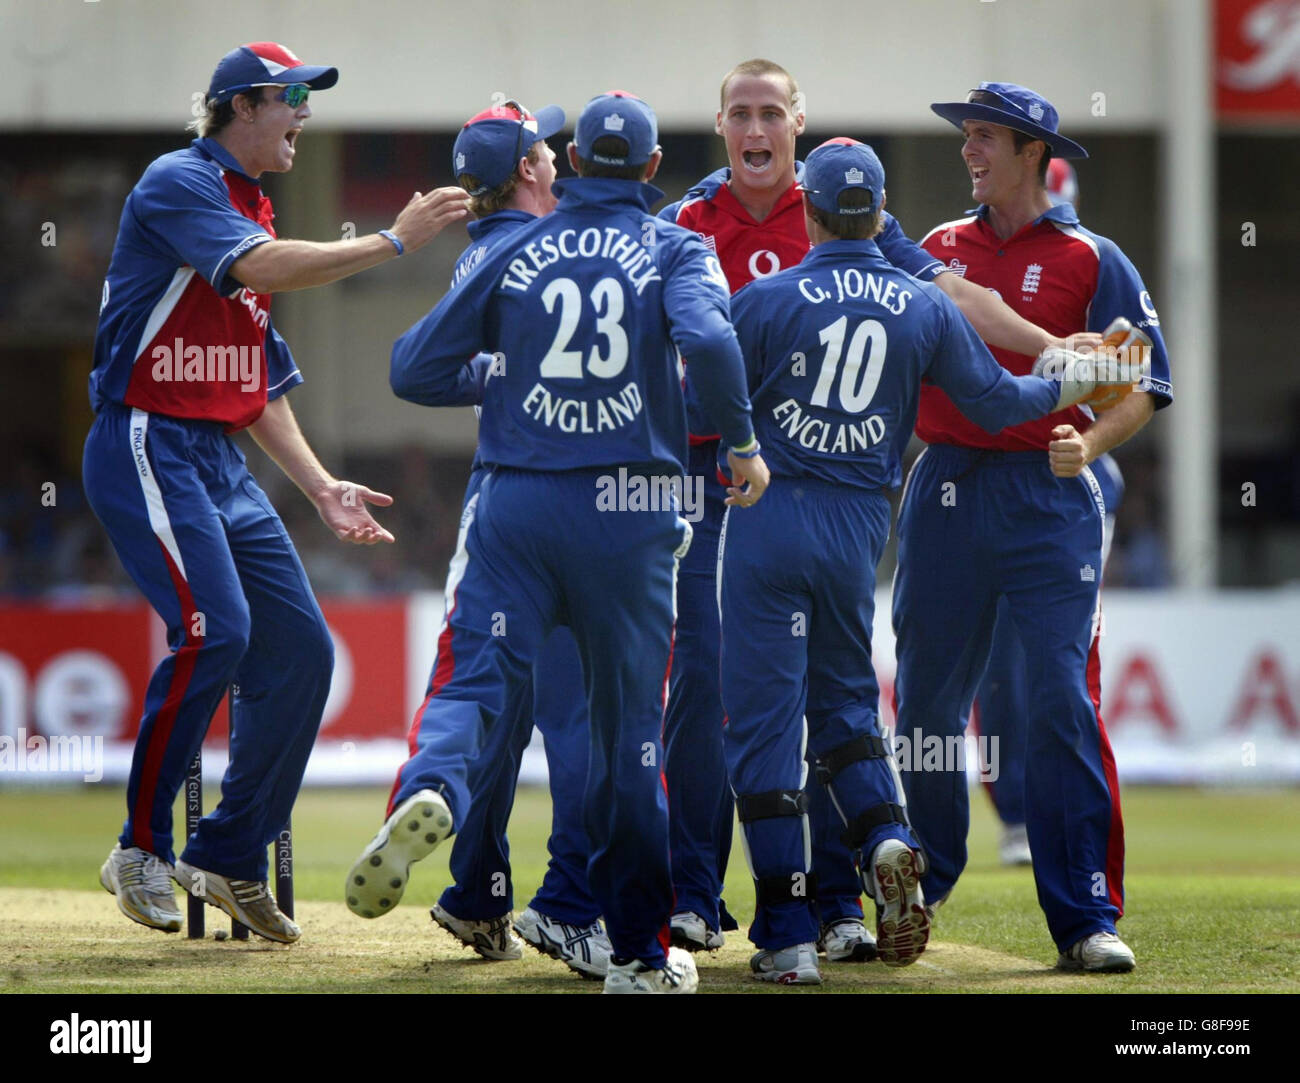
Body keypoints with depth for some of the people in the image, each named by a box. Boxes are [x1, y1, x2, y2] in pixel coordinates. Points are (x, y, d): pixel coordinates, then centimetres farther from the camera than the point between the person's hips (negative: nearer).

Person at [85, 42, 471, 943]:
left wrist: (321, 487, 15)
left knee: (301, 647, 4)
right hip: (147, 445, -9)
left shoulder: (255, 216, 21)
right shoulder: (180, 183, -7)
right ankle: (143, 850, -11)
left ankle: (230, 860, 13)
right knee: (214, 630, -23)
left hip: (224, 462, 9)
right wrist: (394, 242, -21)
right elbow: (261, 271, -25)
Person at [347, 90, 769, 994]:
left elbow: (414, 367, 11)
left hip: (519, 503, 1)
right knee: (630, 716, 9)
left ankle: (436, 783, -40)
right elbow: (706, 336, -18)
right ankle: (641, 951, 14)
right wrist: (743, 442, -7)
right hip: (630, 507, -1)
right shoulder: (677, 249, 4)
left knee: (475, 675, -4)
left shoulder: (520, 251, 10)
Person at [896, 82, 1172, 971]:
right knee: (927, 699, 8)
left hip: (1049, 497, -4)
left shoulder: (1090, 259, 2)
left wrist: (1088, 444, -17)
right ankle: (923, 887, 26)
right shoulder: (940, 247, 13)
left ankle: (1087, 918, -10)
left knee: (1063, 703, -10)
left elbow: (1147, 385, -2)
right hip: (946, 488, 4)